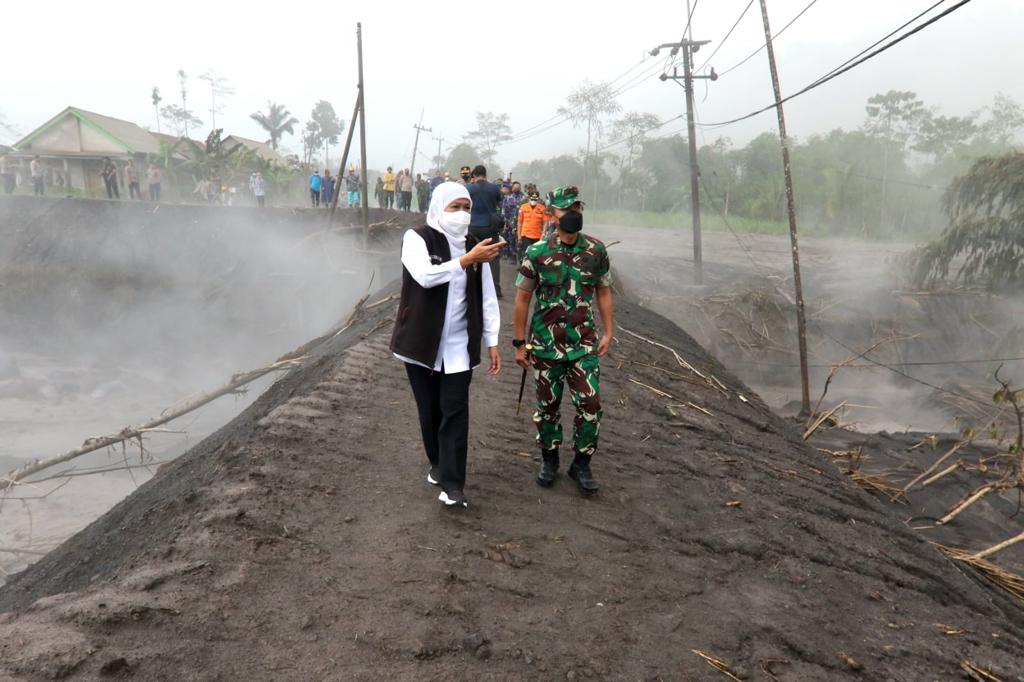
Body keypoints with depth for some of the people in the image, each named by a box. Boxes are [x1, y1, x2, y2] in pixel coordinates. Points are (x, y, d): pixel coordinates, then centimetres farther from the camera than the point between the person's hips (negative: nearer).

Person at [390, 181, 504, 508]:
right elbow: (426, 276, -27)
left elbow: (486, 297, 6)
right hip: (422, 342, -2)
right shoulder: (417, 238, -8)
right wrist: (467, 260, -33)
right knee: (430, 410, 10)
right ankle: (439, 465, 32)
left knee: (455, 411, -5)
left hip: (459, 345, 2)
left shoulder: (473, 246, 4)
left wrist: (492, 341, 2)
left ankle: (452, 483, -2)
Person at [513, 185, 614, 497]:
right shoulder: (537, 253, -7)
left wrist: (608, 332, 3)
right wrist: (519, 343, -3)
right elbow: (522, 299, -2)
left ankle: (581, 463, 15)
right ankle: (549, 458, 31)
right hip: (546, 344, -1)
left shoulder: (596, 251, -1)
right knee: (548, 405, 11)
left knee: (590, 404, -3)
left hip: (584, 343, 1)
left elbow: (603, 292, 9)